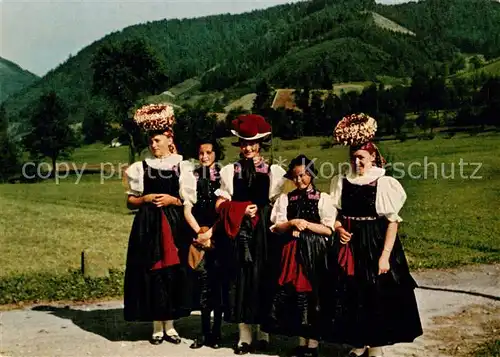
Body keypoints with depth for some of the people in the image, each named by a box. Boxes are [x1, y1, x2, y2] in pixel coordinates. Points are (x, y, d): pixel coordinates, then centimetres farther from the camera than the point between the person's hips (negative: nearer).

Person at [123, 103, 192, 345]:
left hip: (174, 226, 0)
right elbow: (130, 202, 7)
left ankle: (170, 326, 15)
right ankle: (157, 327, 10)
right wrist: (146, 198, -10)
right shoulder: (140, 168, 5)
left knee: (173, 273, 2)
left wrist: (172, 200, -12)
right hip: (148, 227, 0)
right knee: (151, 274, -1)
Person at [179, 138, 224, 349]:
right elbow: (187, 208, 6)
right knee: (203, 283, 1)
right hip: (199, 235, 2)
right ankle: (205, 332, 7)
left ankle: (216, 331, 7)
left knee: (218, 282, -1)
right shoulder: (192, 176, 10)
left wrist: (211, 232, -7)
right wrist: (199, 231, -4)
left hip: (219, 235, -2)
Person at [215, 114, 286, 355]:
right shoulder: (229, 171, 11)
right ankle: (244, 335, 5)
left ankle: (263, 333, 11)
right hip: (237, 232, 1)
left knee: (263, 279, 0)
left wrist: (259, 212, -7)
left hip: (263, 232, -1)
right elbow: (221, 204, 4)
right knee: (238, 280, -1)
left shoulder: (274, 171, 7)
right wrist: (242, 210, -10)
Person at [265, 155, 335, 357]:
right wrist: (292, 223, -12)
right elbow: (276, 227, 4)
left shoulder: (322, 198, 2)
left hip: (314, 252, -3)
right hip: (292, 251, 3)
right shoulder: (286, 198, 11)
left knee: (314, 295, 0)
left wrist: (307, 224, -13)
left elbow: (328, 229, -4)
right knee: (296, 295, 4)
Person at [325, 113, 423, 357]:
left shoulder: (384, 183, -8)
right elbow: (334, 214, 14)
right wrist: (339, 229, -7)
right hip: (349, 246, 4)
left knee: (376, 297, 2)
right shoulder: (341, 182, 4)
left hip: (375, 246, -4)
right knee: (350, 296, 9)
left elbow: (393, 222, -9)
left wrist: (385, 255, -14)